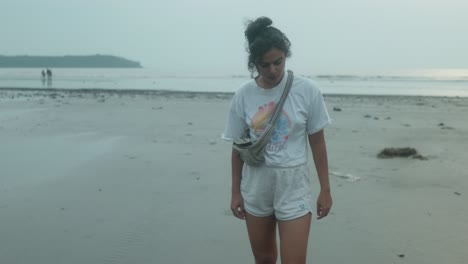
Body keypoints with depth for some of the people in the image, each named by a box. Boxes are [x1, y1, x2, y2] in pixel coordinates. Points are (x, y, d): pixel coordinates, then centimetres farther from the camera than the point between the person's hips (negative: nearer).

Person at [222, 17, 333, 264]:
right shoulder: (244, 95, -5)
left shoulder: (307, 90, -9)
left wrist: (325, 189, 0)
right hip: (255, 185, 2)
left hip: (293, 184, -2)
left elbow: (317, 142, -3)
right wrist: (235, 192, 6)